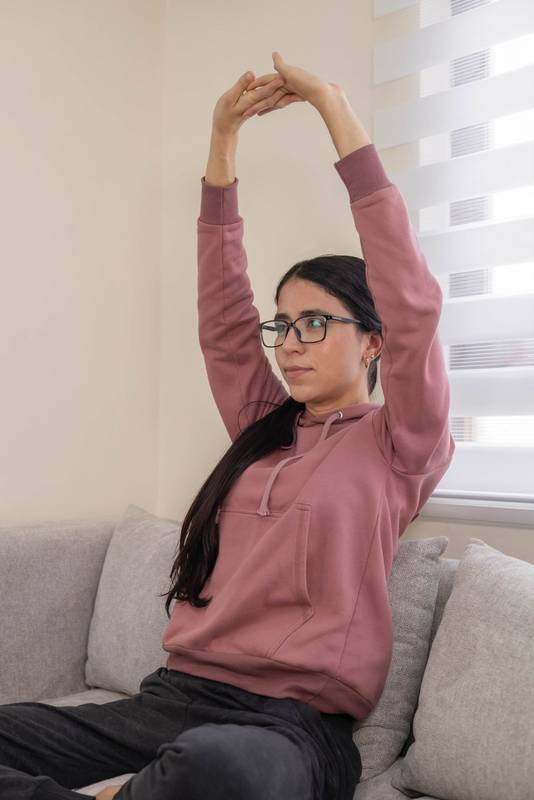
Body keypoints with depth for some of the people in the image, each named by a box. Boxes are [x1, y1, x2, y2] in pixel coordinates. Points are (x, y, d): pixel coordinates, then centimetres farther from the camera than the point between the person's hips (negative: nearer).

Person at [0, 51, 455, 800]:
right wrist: (223, 137, 9)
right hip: (173, 695, 5)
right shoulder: (263, 426, 18)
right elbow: (222, 313, 14)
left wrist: (337, 111, -8)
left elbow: (413, 303, -10)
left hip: (291, 723, -4)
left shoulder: (398, 447, 3)